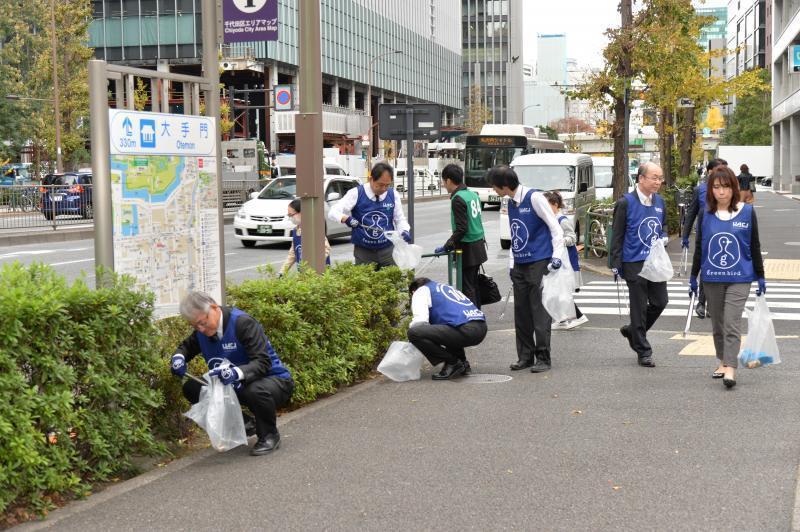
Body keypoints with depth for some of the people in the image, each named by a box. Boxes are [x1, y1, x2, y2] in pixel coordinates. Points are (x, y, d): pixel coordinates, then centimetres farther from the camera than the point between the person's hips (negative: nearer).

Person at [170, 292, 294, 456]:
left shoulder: (242, 322, -24)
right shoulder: (202, 331, -3)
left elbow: (263, 362, -29)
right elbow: (185, 347, 17)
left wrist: (237, 372, -48)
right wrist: (178, 358, -8)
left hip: (273, 379, -7)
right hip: (238, 386, 7)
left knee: (256, 391, -42)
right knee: (191, 388, -6)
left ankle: (270, 435, -10)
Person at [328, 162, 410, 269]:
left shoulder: (393, 195, 2)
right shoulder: (356, 194, -6)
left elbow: (400, 219, 10)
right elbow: (333, 213, -11)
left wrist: (404, 231, -13)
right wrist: (346, 218, -33)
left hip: (387, 250, 2)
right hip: (363, 251, -2)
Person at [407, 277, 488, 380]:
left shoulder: (421, 291, 12)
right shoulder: (446, 288, 36)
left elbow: (420, 320, -3)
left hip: (465, 330, -9)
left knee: (414, 333, -12)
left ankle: (452, 363, -2)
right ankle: (462, 362, 21)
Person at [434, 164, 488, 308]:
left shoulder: (458, 199, -17)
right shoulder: (473, 194, 9)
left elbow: (461, 229, -21)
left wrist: (446, 246, -14)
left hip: (467, 248, -9)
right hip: (478, 245, 9)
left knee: (467, 287, -5)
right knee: (474, 284, 17)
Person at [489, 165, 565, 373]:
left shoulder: (535, 198, -9)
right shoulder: (511, 203, 14)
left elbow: (555, 227, -9)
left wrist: (556, 256, -15)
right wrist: (511, 263, 17)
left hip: (539, 262, -7)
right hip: (520, 265, 7)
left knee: (539, 311, -6)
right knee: (521, 312, 8)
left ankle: (543, 357, -1)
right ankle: (525, 356, 16)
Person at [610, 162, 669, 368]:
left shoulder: (659, 201, 8)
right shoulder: (625, 203, -9)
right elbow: (617, 235, -7)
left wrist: (664, 237, 1)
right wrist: (616, 265, -9)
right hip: (635, 264, -6)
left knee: (660, 302, 7)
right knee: (639, 307, 1)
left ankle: (633, 330, 31)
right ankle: (643, 351, 11)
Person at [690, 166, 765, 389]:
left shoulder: (747, 212, -2)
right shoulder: (705, 215, 2)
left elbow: (754, 246, 4)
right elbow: (699, 248, 11)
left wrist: (760, 277, 5)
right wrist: (693, 277, 12)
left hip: (739, 278, -3)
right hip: (712, 278, 3)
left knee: (731, 323, -12)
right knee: (717, 324, 11)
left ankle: (730, 368, -14)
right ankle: (723, 361, 26)